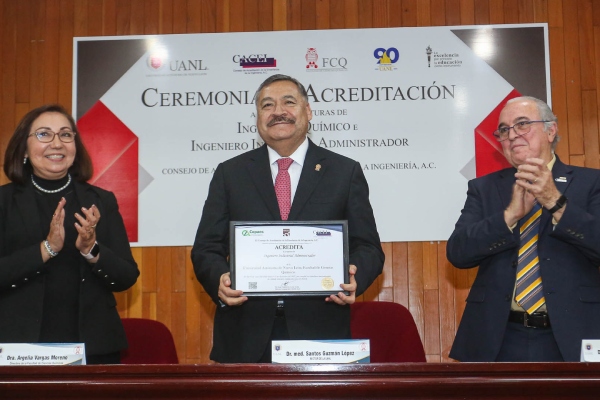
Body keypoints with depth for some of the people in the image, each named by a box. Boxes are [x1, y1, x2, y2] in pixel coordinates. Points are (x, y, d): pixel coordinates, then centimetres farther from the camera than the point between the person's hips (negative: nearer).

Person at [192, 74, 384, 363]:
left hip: (320, 332, 0)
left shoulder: (345, 172, 7)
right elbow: (206, 249, 6)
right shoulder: (230, 174, 9)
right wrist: (220, 280, -15)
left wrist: (353, 279, -17)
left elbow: (368, 247, 4)